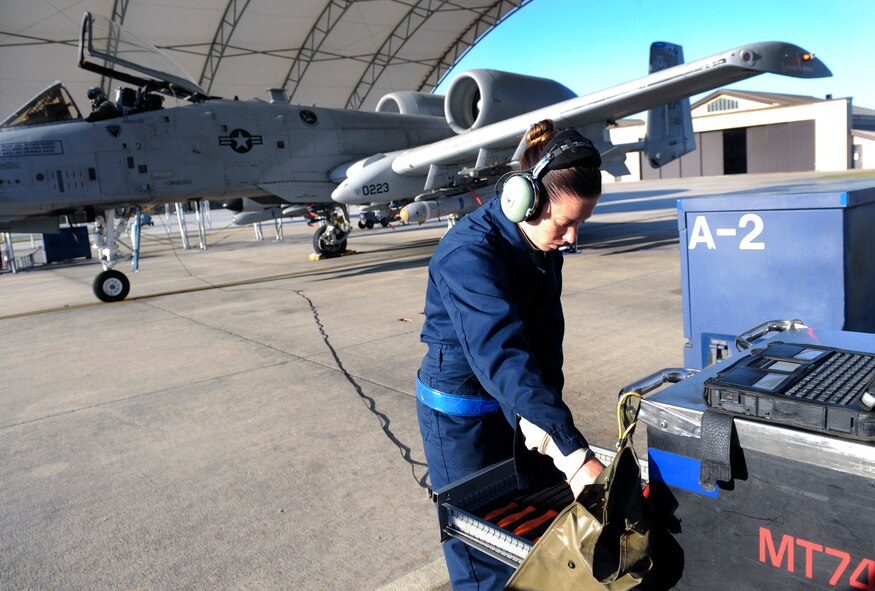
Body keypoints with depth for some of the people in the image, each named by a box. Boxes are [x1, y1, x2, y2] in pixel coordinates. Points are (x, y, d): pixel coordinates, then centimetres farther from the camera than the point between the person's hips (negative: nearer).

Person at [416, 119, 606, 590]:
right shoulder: (469, 254, -31)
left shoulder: (543, 243, -5)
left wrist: (542, 416, -12)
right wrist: (574, 453, -46)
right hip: (463, 414, -7)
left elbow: (546, 338, -2)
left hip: (516, 405, 7)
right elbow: (502, 354, -42)